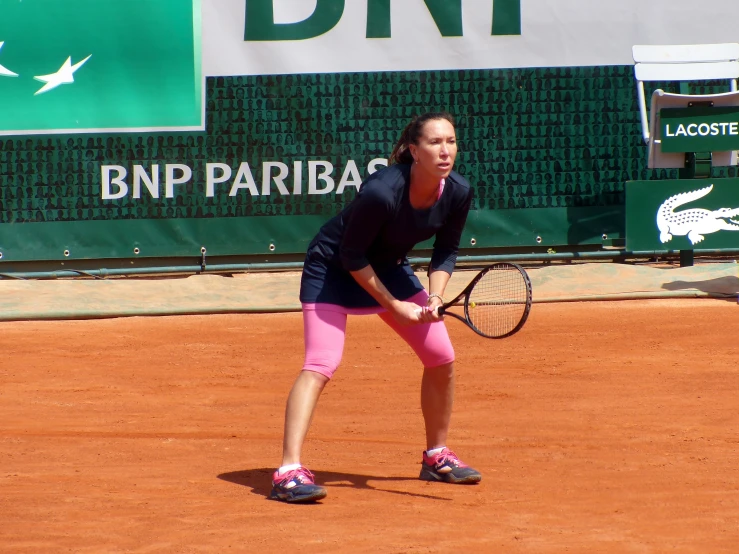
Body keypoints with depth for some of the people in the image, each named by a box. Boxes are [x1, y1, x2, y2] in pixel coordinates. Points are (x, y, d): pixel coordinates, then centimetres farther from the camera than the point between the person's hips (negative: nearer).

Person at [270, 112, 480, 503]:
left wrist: (435, 296, -16)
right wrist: (394, 305, -20)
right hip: (332, 268, -7)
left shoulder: (458, 192, -16)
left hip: (389, 267, 7)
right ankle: (288, 473, -28)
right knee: (321, 365, -21)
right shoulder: (381, 192, -35)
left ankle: (436, 457, 22)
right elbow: (351, 256, -24)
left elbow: (446, 251, 0)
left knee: (442, 358, 4)